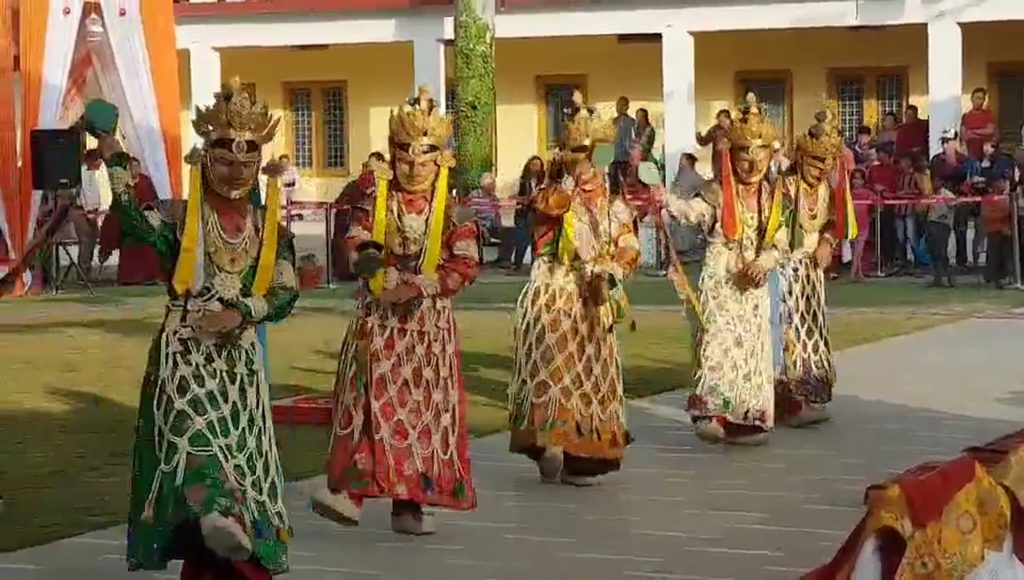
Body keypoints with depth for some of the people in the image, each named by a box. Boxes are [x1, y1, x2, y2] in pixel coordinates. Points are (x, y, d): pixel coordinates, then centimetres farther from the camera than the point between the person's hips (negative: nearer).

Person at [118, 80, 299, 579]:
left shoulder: (271, 228, 11)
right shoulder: (182, 219, 3)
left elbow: (286, 294, 1)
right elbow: (136, 224, -18)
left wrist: (240, 313, -15)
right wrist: (114, 162, -24)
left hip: (239, 355, 3)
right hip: (185, 350, -3)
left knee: (239, 445, 2)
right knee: (194, 428, -26)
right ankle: (216, 514, -47)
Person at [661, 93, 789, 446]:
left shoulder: (771, 197, 9)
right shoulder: (718, 193, -4)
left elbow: (780, 241, 10)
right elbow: (693, 211, -21)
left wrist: (765, 263, -9)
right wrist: (667, 202, -41)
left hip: (753, 284, 5)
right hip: (720, 280, -5)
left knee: (753, 347, 6)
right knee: (719, 342, -16)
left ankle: (746, 418, 13)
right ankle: (711, 412, -19)